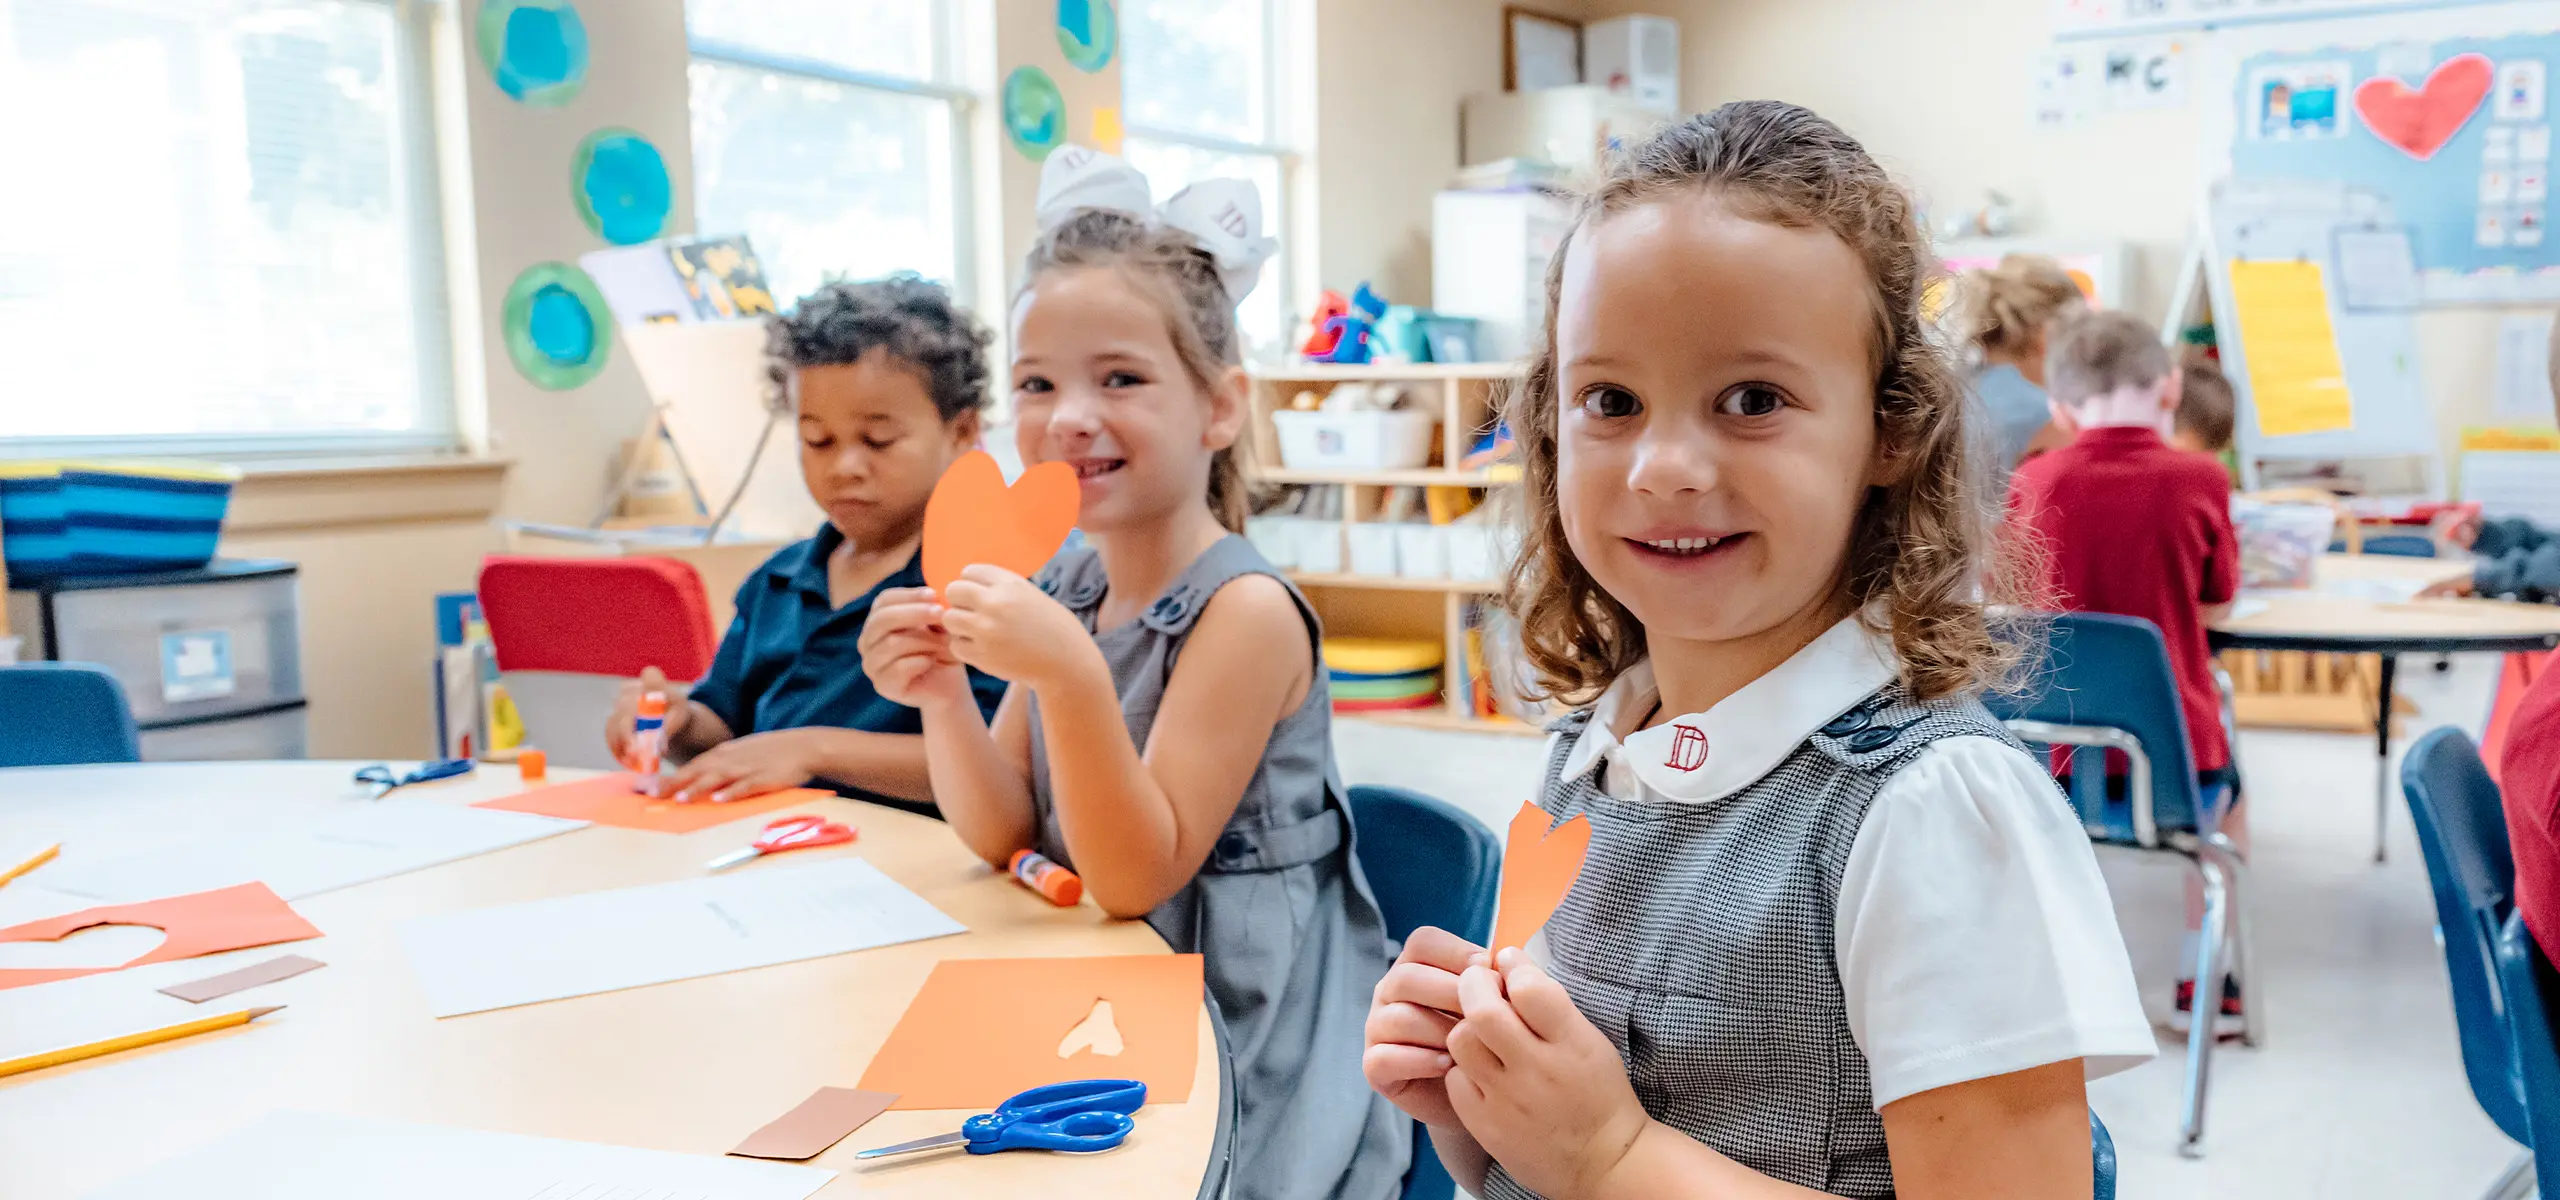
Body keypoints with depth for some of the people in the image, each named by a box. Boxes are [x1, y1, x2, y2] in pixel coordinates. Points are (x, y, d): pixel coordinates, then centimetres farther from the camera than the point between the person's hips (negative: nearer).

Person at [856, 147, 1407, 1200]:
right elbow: (1001, 834, 4)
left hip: (1247, 1051, -6)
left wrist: (1071, 679, -32)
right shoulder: (1063, 587, 1)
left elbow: (1138, 875, -19)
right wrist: (940, 694, -14)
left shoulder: (1246, 611, -19)